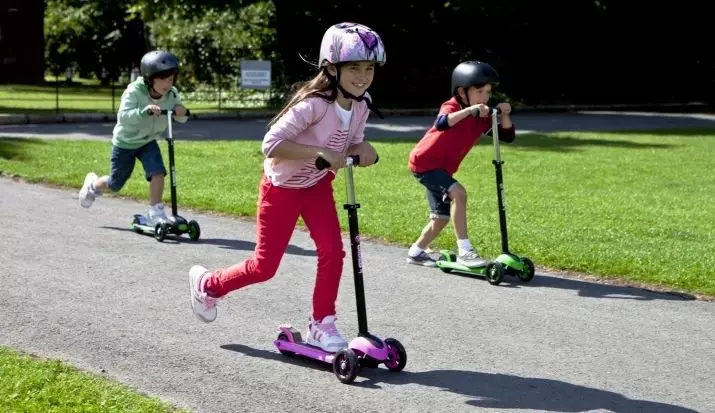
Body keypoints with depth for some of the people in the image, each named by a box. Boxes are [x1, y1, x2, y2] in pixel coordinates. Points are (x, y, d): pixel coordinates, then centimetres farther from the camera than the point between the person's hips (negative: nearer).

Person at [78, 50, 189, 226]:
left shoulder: (172, 94, -16)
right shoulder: (134, 91, -30)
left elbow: (181, 119, -9)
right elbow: (123, 117, -41)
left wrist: (181, 112, -34)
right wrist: (146, 111, -57)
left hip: (148, 142, 3)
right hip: (125, 143, -3)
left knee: (157, 171, -22)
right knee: (115, 184, 12)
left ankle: (155, 212, -11)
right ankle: (93, 184, 46)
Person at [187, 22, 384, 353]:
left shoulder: (360, 106, -8)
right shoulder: (314, 104, -32)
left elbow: (352, 144, 6)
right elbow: (272, 144, -36)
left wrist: (362, 149, -18)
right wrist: (320, 152, -41)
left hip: (318, 186, 6)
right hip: (282, 188, -6)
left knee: (332, 251, -10)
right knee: (264, 266, 2)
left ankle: (321, 325, 3)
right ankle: (206, 284, 28)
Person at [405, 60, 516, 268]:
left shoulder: (483, 118, 0)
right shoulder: (452, 107, -19)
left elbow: (507, 136, -2)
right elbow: (442, 123, -42)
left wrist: (504, 115, -18)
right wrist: (470, 110, -47)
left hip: (442, 168, 9)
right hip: (424, 162, -9)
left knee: (441, 217, 14)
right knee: (458, 193, -27)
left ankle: (416, 252, 33)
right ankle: (464, 250, -26)